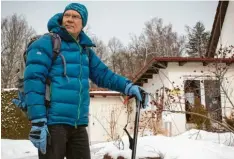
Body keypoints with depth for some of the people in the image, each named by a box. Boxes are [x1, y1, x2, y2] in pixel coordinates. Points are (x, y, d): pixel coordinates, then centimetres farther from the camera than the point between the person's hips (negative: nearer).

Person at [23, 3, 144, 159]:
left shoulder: (85, 50, 16)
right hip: (53, 122, -7)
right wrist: (38, 121, -20)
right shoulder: (46, 43, -5)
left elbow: (103, 74, 20)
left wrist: (128, 86, 4)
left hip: (78, 125, 7)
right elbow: (33, 80, -13)